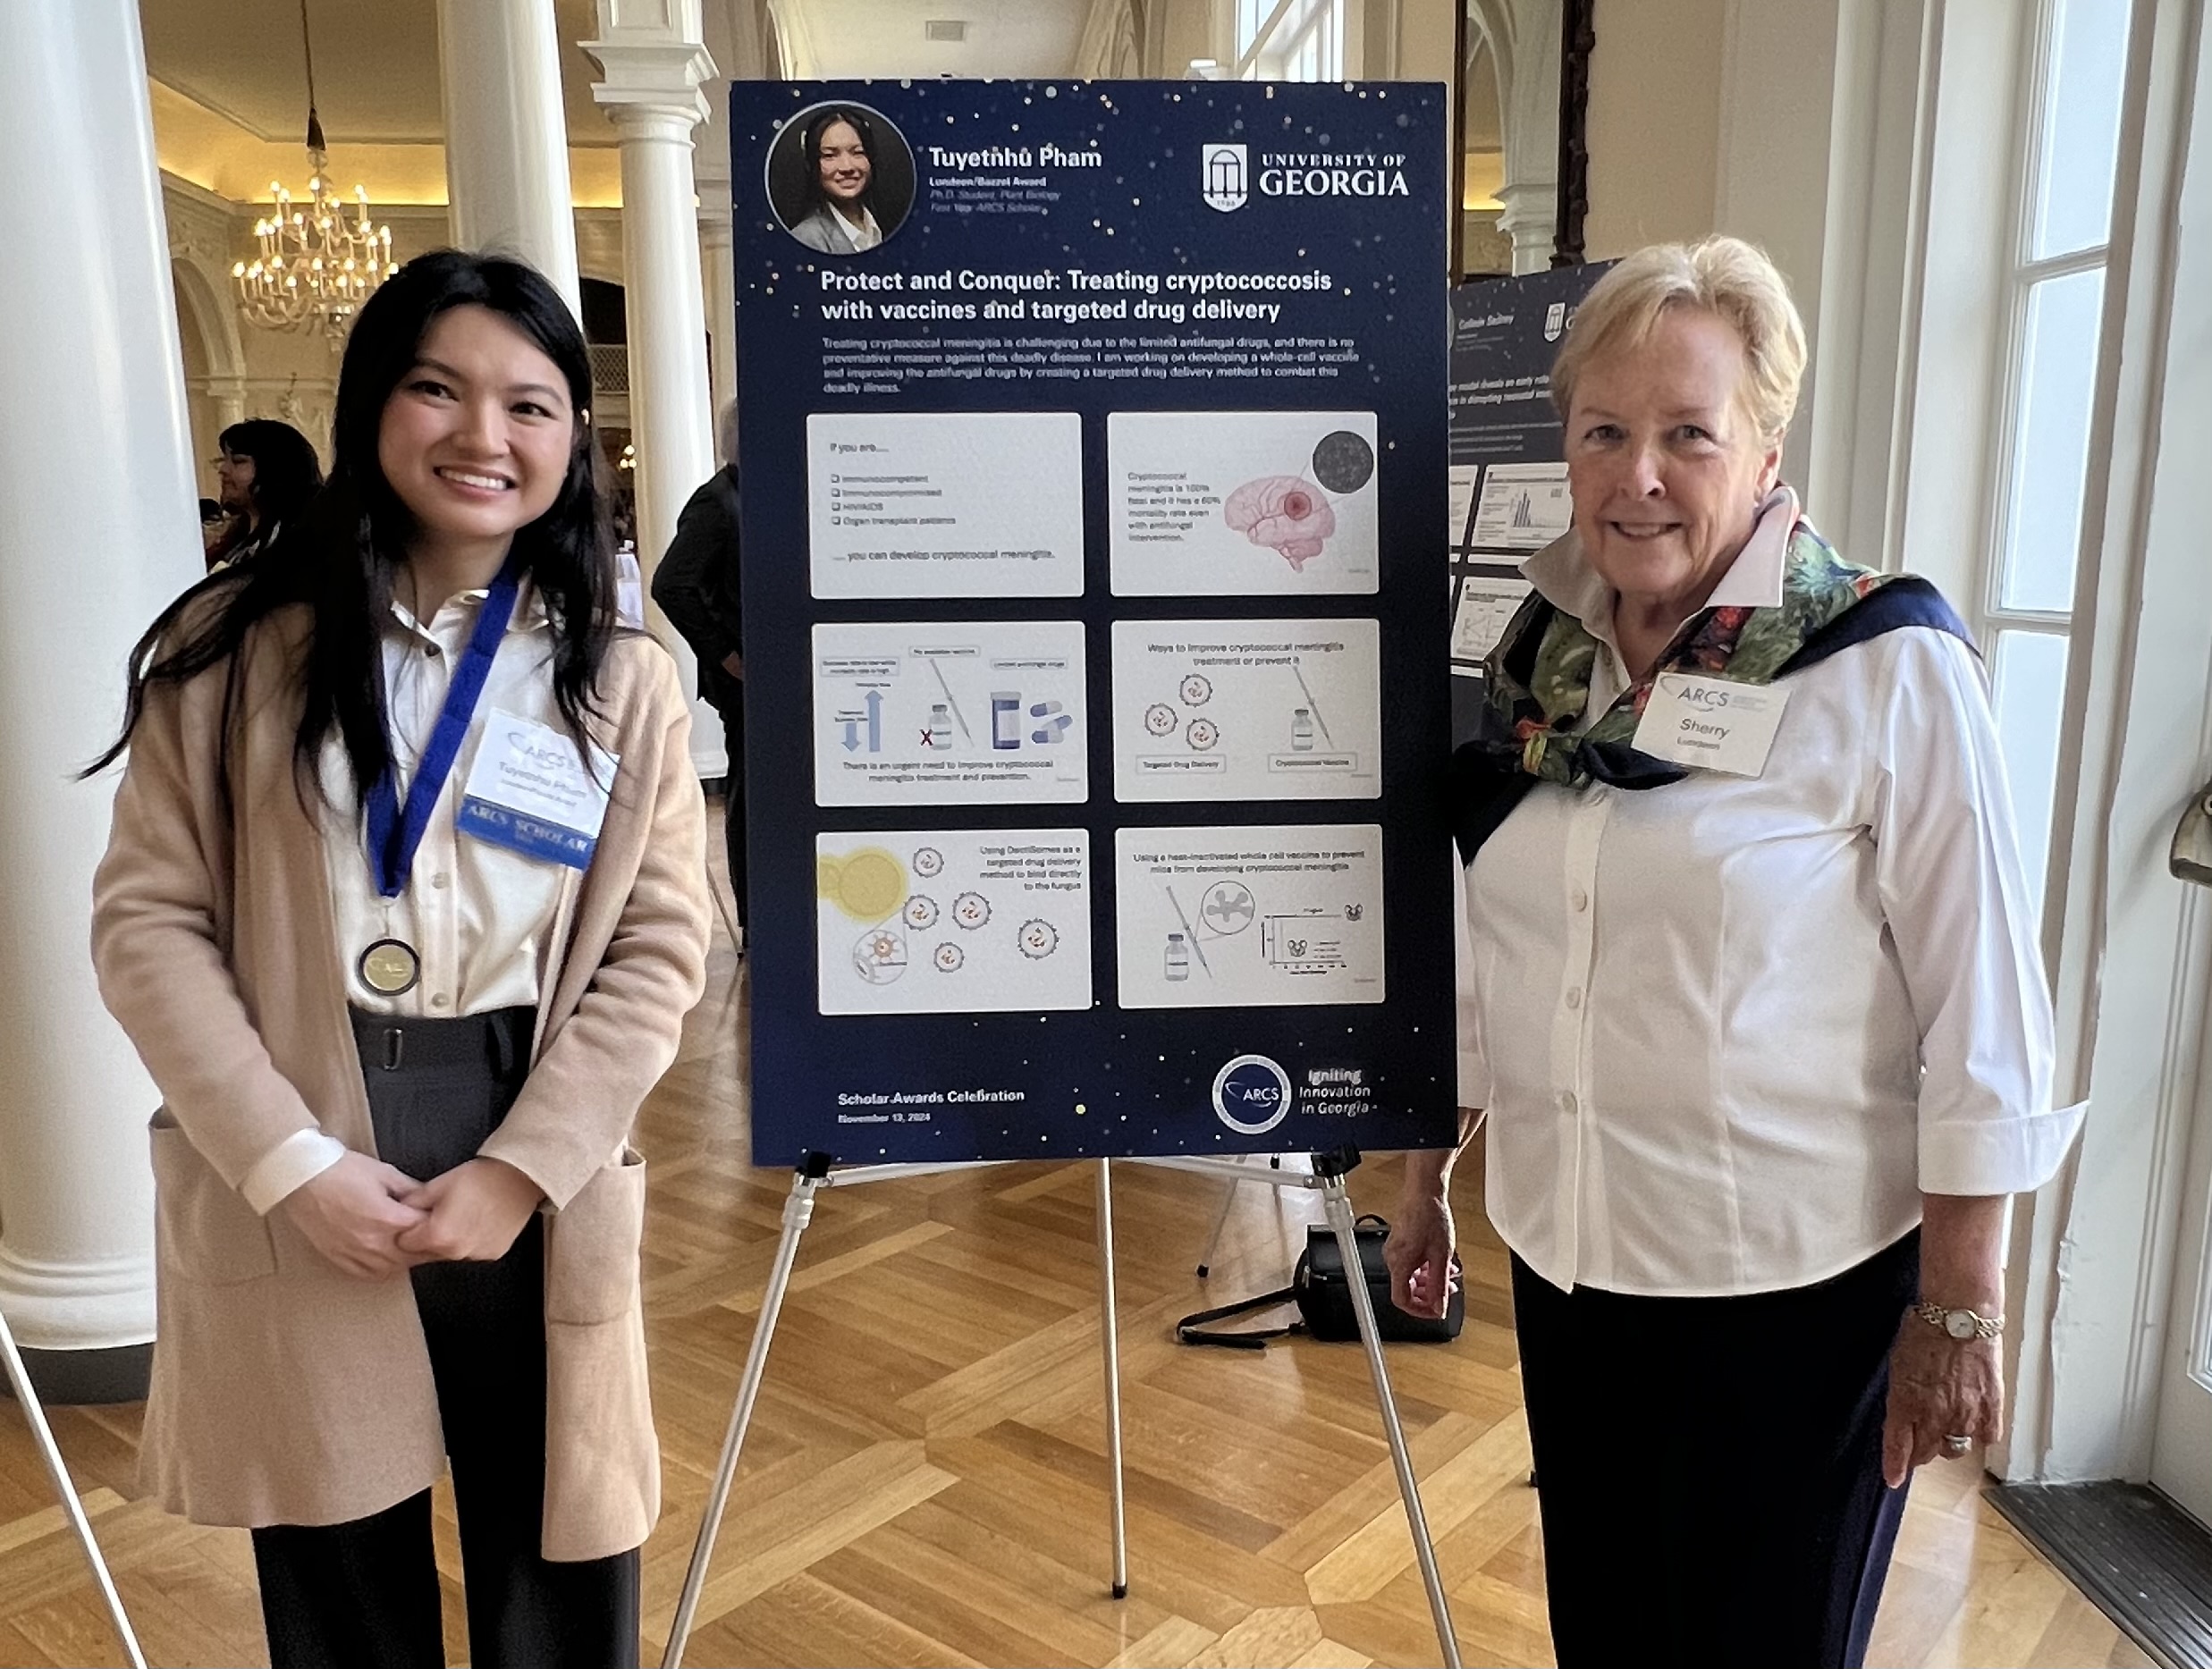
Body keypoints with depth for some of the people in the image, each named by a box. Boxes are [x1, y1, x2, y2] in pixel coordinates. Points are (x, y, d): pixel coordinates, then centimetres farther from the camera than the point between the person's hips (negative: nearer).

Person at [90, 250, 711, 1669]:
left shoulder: (624, 684, 4)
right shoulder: (240, 646, 1)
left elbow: (659, 951, -1)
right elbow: (149, 918, -2)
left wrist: (518, 1171, -11)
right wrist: (297, 1163, -11)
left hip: (537, 1199, 1)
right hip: (287, 1200, 0)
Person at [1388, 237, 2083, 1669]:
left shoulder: (1888, 670, -13)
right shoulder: (1540, 660, 2)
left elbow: (1984, 1014, -12)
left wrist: (1959, 1310, -11)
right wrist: (1428, 1174, 12)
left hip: (1799, 1284, -4)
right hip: (1569, 1257, 5)